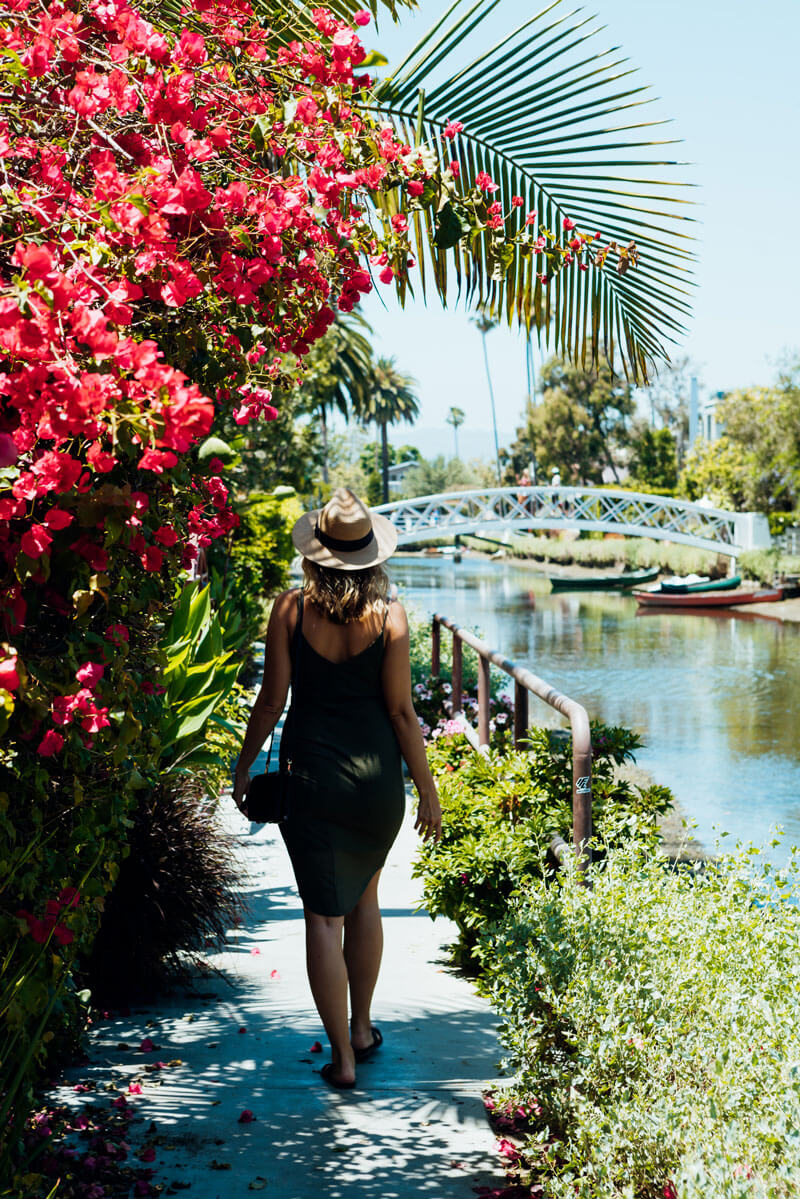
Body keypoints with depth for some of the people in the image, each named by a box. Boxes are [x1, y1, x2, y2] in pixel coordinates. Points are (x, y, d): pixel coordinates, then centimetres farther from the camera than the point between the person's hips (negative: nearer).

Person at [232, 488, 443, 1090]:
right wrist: (428, 789, 2)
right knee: (364, 897, 23)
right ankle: (363, 1027, 33)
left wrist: (245, 764, 11)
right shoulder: (388, 616, -9)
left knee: (324, 914, 6)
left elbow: (272, 701, -4)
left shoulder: (291, 609, -8)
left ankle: (342, 1056, 9)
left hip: (310, 774, -1)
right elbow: (401, 710, -7)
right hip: (376, 775, 1)